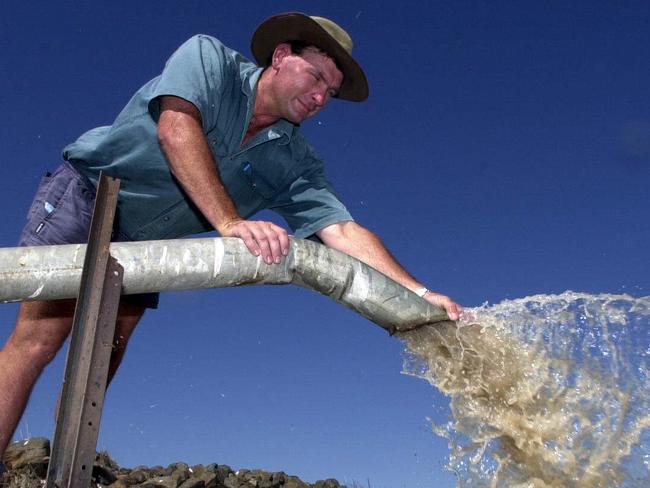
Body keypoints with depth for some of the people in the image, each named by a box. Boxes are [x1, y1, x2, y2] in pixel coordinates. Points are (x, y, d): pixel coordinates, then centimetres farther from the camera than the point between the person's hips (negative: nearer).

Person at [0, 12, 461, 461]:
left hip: (140, 247, 5)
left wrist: (419, 294, -28)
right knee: (38, 339, -14)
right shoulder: (208, 57, -15)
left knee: (100, 369, 4)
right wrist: (229, 221, -43)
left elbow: (343, 229, -15)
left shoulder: (297, 164, -6)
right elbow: (176, 127, -32)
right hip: (85, 194, -5)